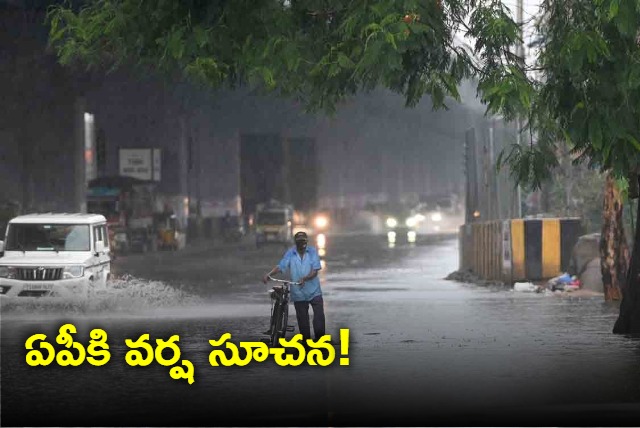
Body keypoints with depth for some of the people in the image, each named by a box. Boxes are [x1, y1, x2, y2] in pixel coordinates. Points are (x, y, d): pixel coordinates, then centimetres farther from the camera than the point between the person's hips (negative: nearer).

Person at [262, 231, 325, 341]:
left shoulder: (312, 252, -3)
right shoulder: (290, 253, 0)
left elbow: (314, 271, -10)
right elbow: (281, 267, -8)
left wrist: (304, 279, -29)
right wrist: (269, 274, -25)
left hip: (314, 291, -1)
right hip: (298, 293, 1)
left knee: (319, 315, -7)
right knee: (302, 318, 7)